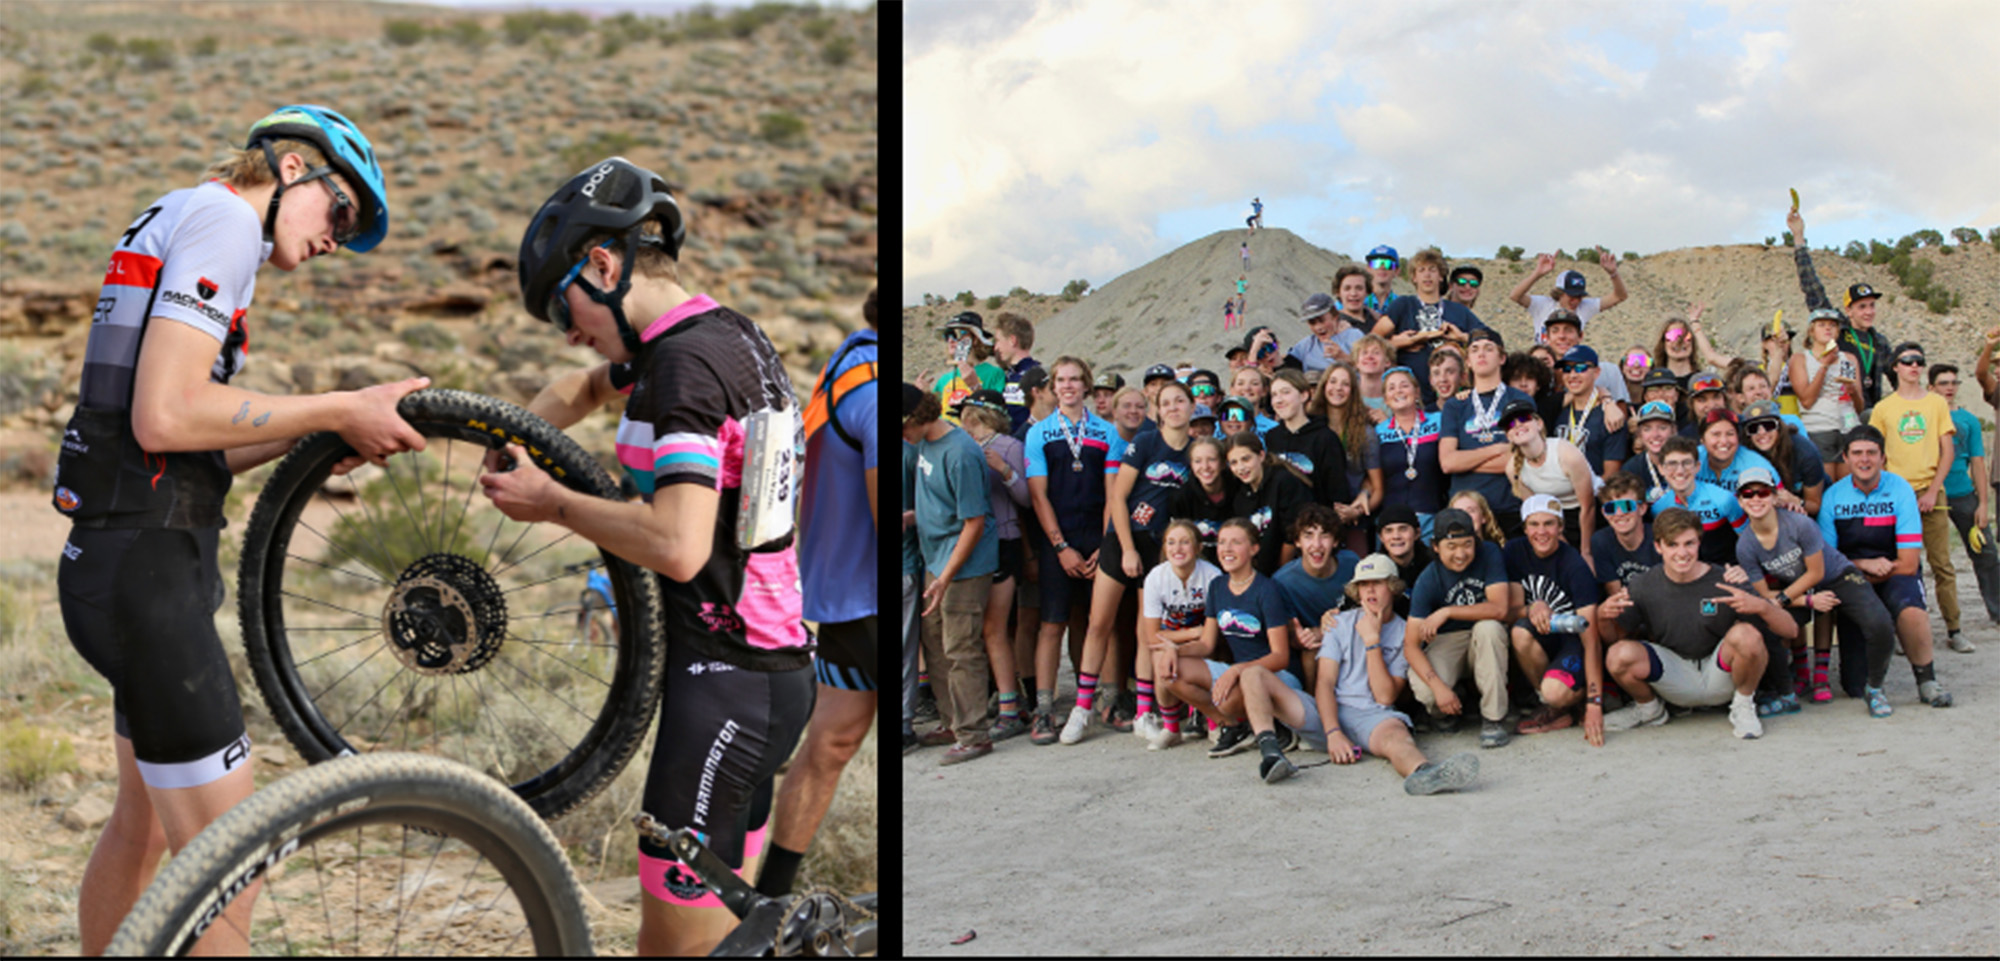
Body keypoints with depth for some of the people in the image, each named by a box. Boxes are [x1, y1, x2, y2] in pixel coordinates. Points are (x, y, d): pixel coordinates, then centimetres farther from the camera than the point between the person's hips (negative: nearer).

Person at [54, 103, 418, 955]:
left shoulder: (177, 220, 22)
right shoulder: (223, 217, -9)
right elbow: (165, 417, -23)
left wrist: (313, 434, 6)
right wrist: (337, 412, -14)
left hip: (127, 559, 11)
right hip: (145, 572, -11)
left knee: (145, 821, 27)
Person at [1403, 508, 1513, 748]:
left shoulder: (1489, 555, -12)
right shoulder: (1428, 581, -16)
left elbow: (1499, 608, -22)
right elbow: (1411, 645, -18)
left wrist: (1447, 612, -27)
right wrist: (1438, 686, -32)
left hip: (1484, 641, 1)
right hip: (1445, 641, -1)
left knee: (1489, 627, -34)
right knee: (1425, 691, -31)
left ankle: (1493, 717, -22)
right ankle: (1445, 711, 10)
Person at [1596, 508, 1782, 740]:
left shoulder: (1723, 581, -15)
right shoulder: (1644, 587, -8)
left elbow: (1790, 630, -14)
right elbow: (1613, 636, 1)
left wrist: (1760, 606, -36)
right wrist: (1603, 617, -23)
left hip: (1720, 676, -2)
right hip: (1677, 682, 2)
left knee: (1746, 634, -32)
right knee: (1619, 655, -26)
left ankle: (1743, 707, -2)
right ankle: (1649, 709, 8)